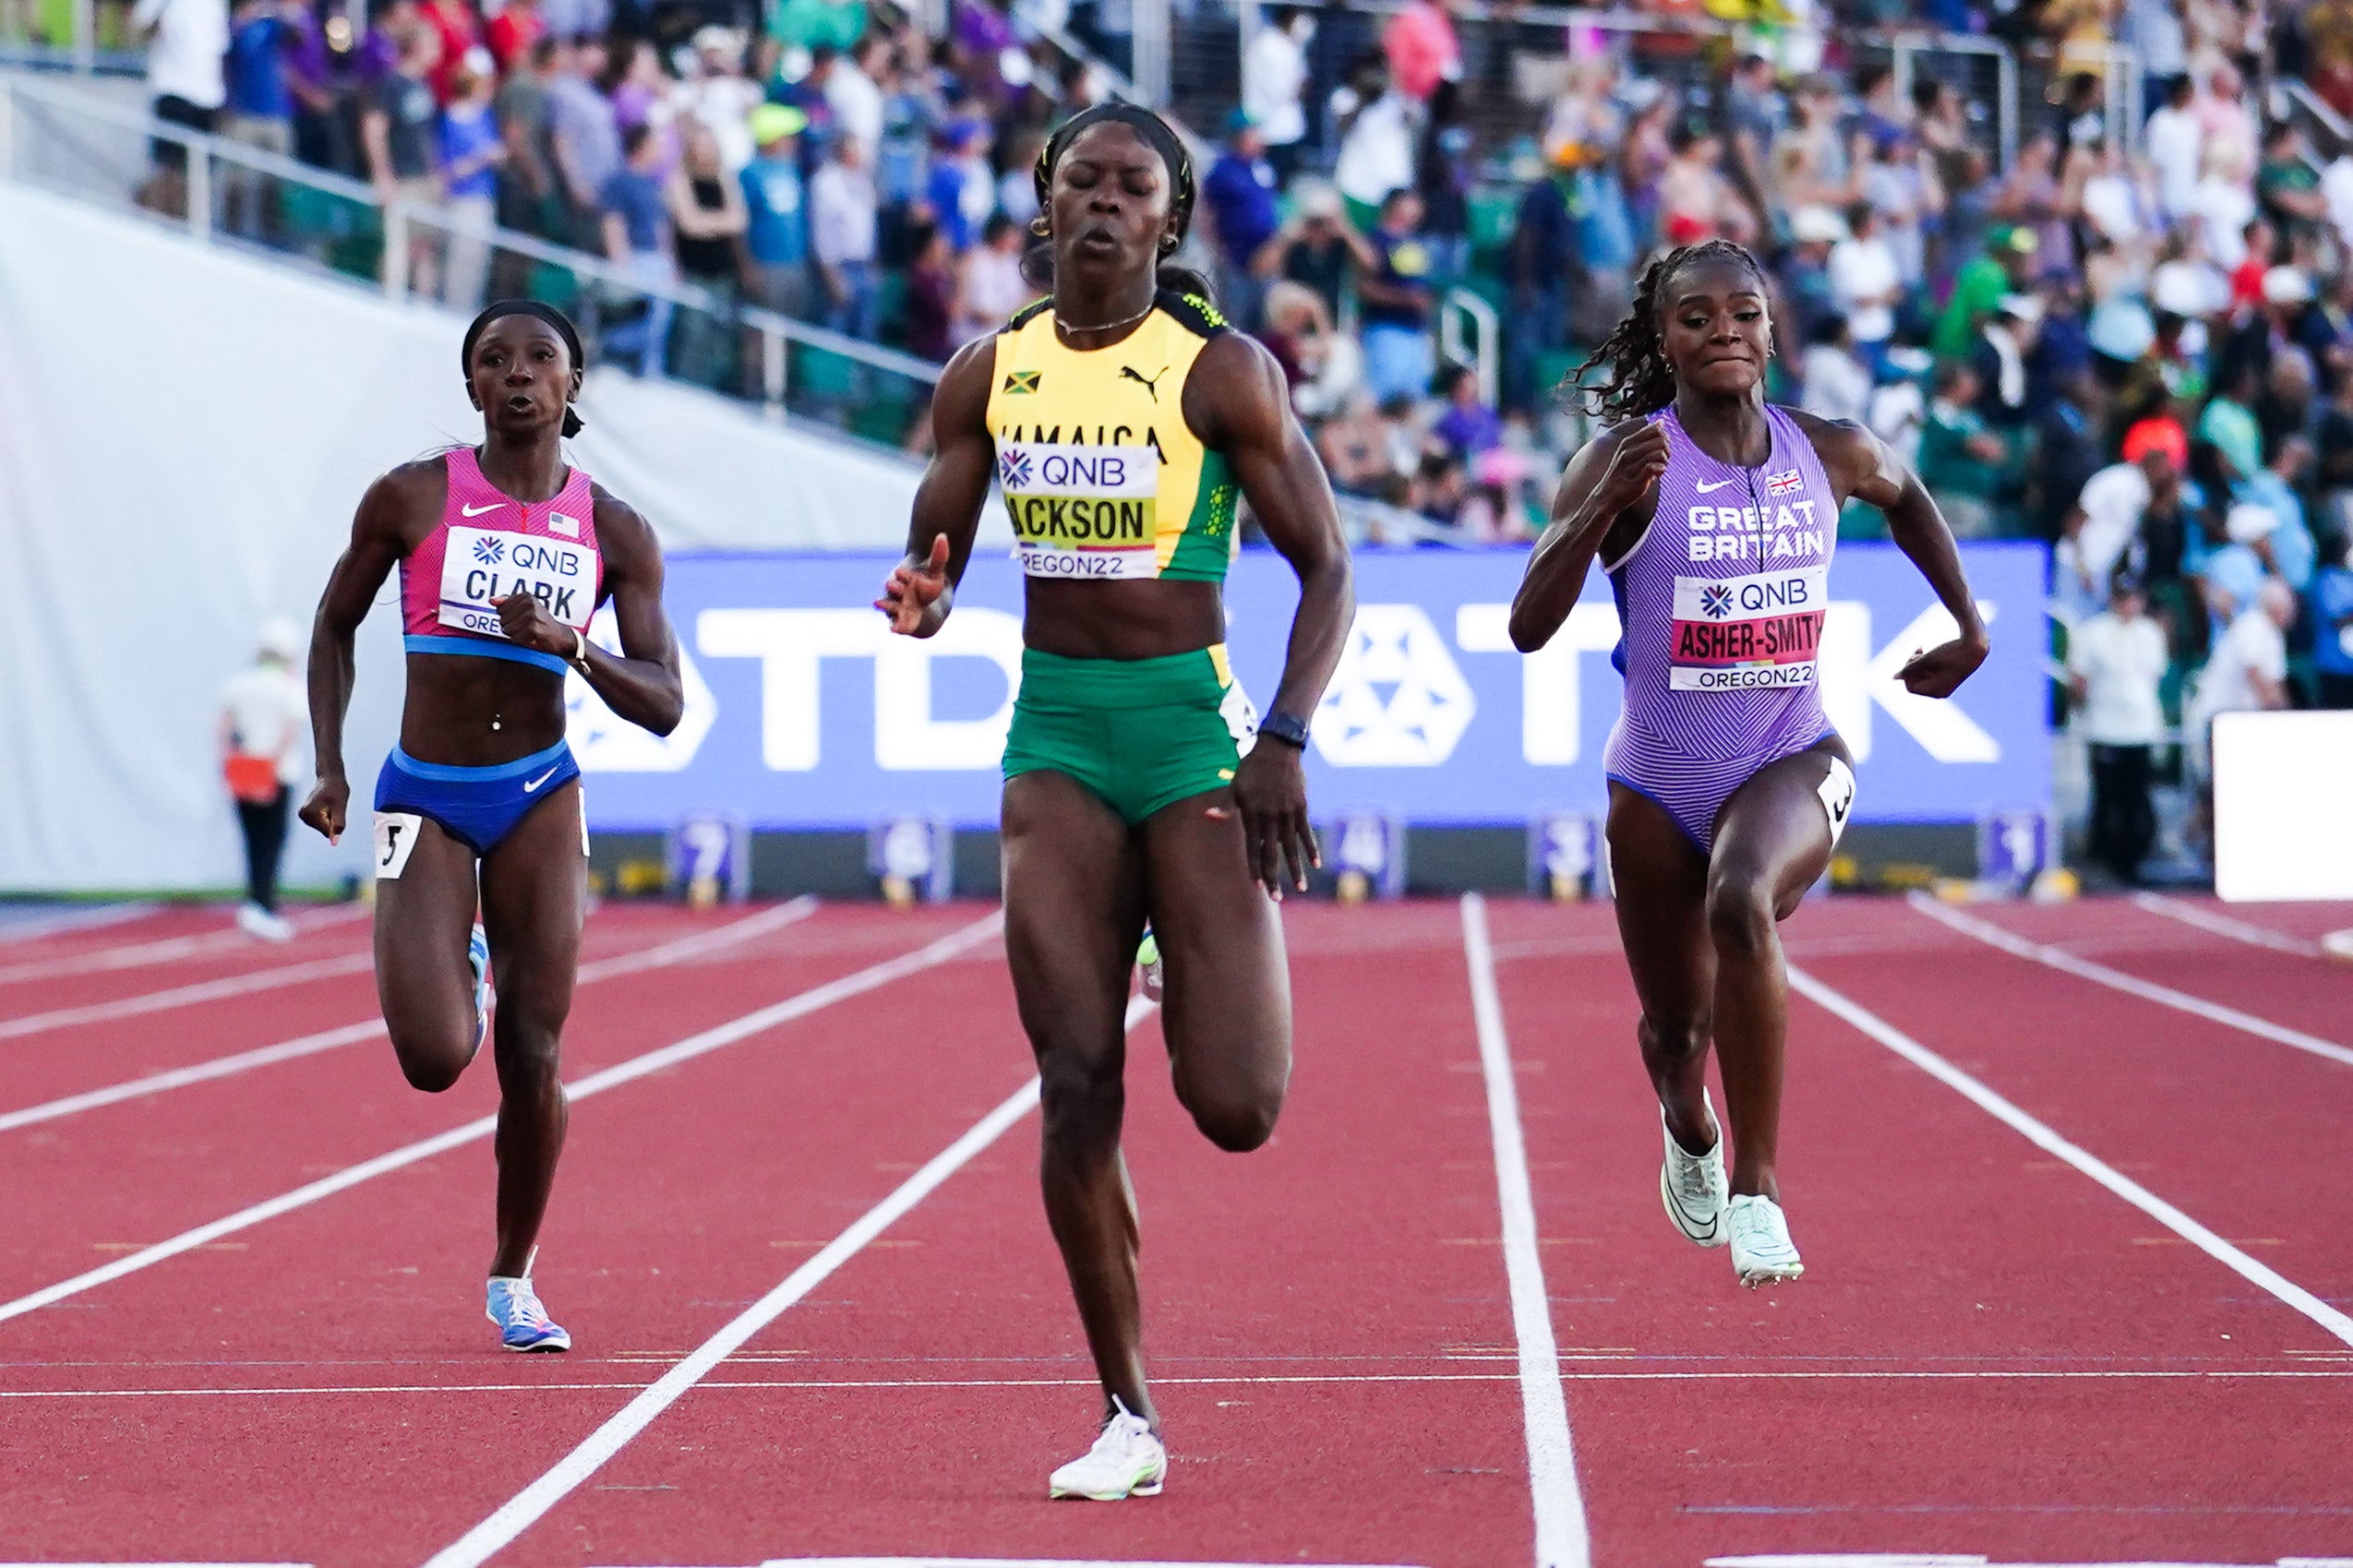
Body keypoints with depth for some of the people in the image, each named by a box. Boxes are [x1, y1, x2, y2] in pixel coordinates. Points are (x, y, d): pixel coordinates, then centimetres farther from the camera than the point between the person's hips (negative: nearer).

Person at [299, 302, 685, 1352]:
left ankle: (513, 1277, 17)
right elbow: (334, 625, 10)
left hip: (539, 798, 1)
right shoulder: (412, 499, -3)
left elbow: (664, 706, -2)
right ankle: (460, 966, 24)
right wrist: (328, 769, 3)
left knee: (533, 1058, -2)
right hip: (424, 796, -1)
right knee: (435, 1059, -14)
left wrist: (570, 646, -20)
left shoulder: (614, 535, 1)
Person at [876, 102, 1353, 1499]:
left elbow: (1328, 568, -4)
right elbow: (935, 563, 15)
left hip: (1193, 726, -3)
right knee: (1077, 1089, -5)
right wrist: (917, 601, -10)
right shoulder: (989, 376, 7)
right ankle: (1129, 1419, 5)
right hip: (1056, 737, 3)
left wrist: (1286, 741, -15)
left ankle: (1200, 980, 30)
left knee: (1236, 1109, -9)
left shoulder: (1221, 371, -5)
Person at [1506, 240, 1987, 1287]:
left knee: (1741, 902, -34)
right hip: (1659, 782, 0)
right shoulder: (1628, 460, -12)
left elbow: (1903, 494, 23)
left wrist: (1969, 629, 22)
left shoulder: (1830, 454, -3)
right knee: (1675, 1028, 16)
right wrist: (1605, 505, -33)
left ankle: (1755, 1188, -27)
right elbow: (1528, 628, -20)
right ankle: (1690, 1137, 55)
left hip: (1791, 763, 0)